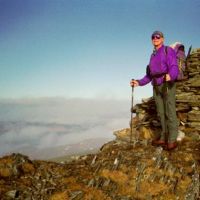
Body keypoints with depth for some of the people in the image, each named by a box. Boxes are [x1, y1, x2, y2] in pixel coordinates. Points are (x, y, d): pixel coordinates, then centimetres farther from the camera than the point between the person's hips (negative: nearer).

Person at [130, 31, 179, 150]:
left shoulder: (169, 51, -3)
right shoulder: (153, 56, 20)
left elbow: (174, 68, -18)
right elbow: (150, 75, 21)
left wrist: (170, 76, -41)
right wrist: (139, 82, 10)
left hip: (168, 85, -7)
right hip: (156, 87, 7)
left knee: (170, 112, -10)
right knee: (161, 113, 7)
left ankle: (172, 140, -7)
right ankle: (164, 138, 14)